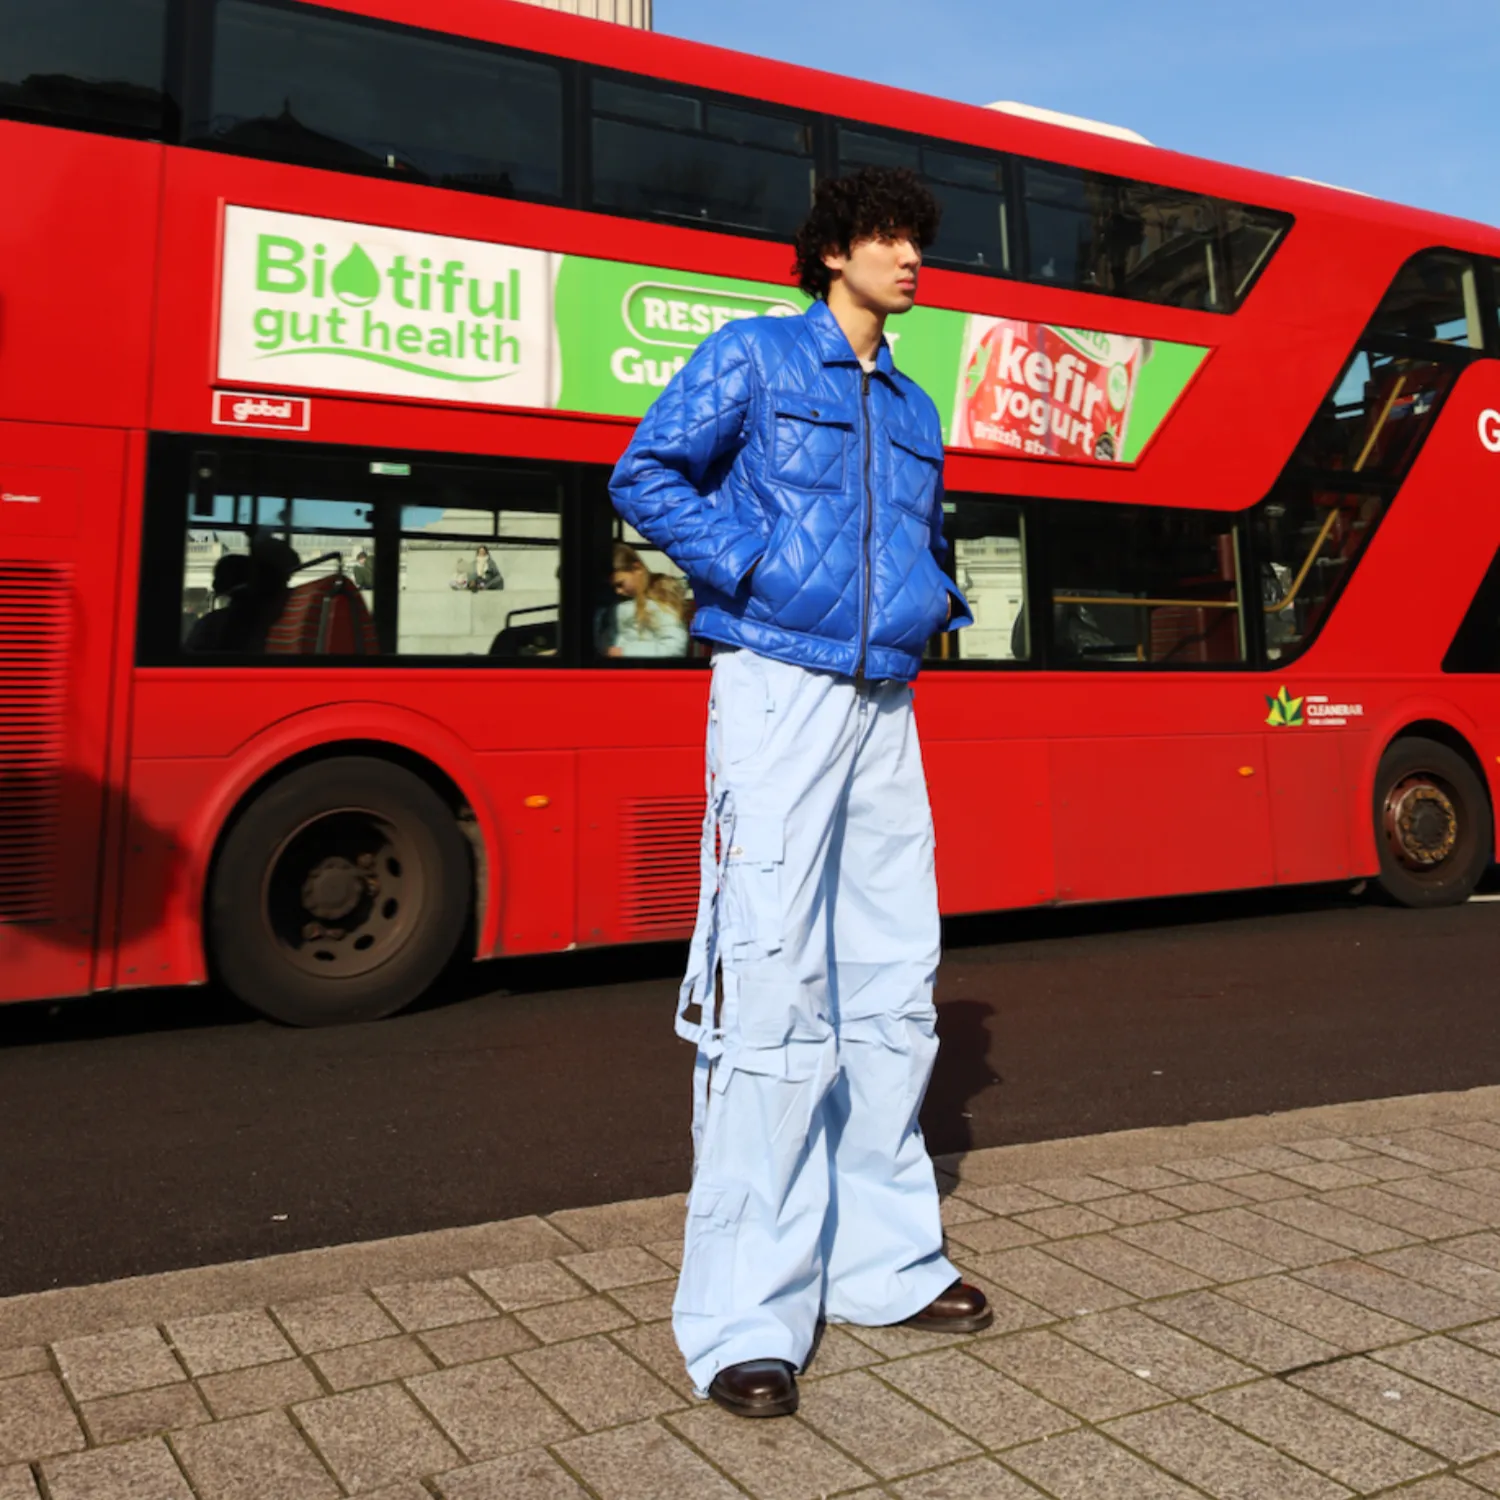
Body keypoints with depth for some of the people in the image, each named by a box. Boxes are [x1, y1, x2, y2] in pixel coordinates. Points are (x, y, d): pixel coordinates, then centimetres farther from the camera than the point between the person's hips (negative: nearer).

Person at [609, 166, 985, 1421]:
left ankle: (884, 1263, 21)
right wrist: (757, 574, -12)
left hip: (885, 708, 7)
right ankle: (745, 1319, -2)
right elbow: (647, 477, -2)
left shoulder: (915, 410, 22)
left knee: (894, 988, 8)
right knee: (771, 990, -11)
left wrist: (936, 600, 10)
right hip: (779, 691, -7)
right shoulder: (753, 355, 5)